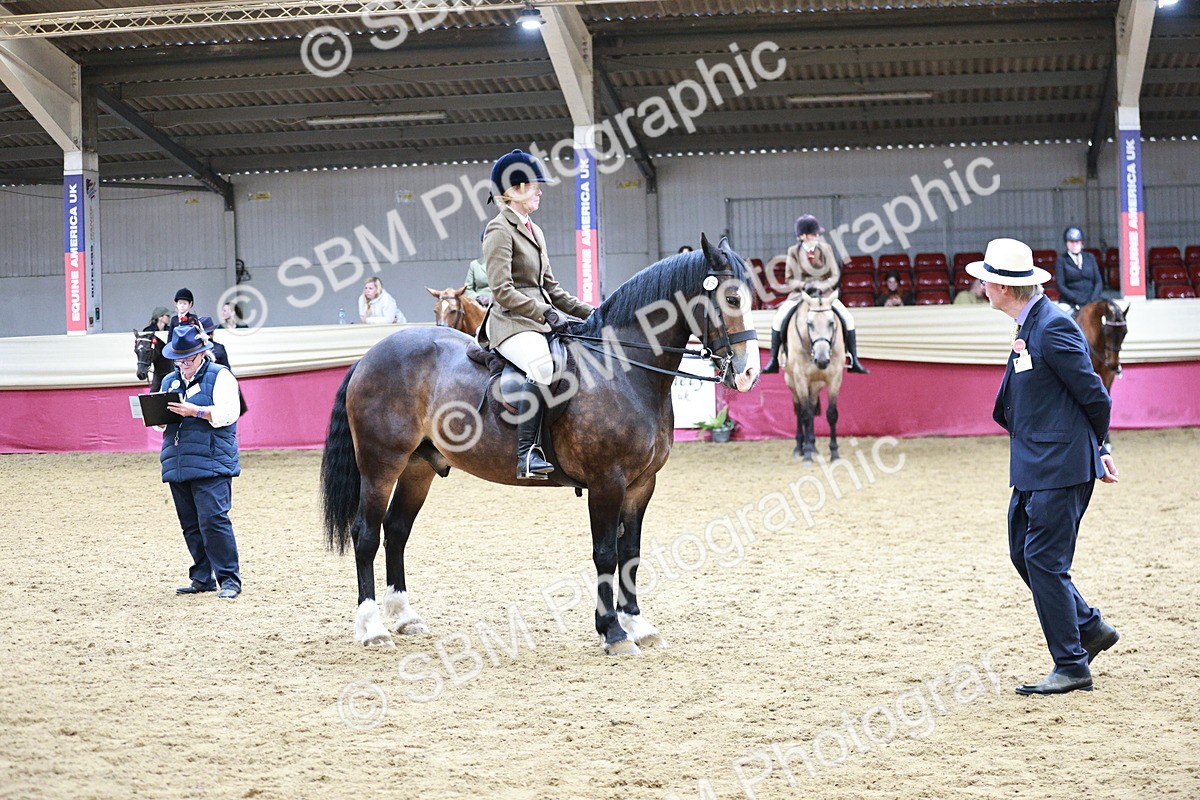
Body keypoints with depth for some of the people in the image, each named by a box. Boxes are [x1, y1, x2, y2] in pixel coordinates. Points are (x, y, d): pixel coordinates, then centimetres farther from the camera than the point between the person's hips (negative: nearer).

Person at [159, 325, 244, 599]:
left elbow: (228, 413, -10)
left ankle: (229, 579, -10)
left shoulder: (219, 376, 1)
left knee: (213, 519, -14)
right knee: (190, 524, 8)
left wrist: (196, 411, -20)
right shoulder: (169, 381, 21)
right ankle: (203, 578, 15)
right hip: (176, 463, 7)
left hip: (211, 462, -7)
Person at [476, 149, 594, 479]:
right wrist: (547, 313, -20)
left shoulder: (534, 231, 22)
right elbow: (502, 291, -15)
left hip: (540, 320, 9)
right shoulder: (500, 230, -6)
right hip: (511, 322, -9)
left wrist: (588, 313, 13)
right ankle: (527, 453, -39)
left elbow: (551, 288, 25)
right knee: (542, 366, -37)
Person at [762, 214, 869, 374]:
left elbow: (835, 275, -2)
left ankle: (854, 361, -7)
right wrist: (803, 285, -22)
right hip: (799, 294, 0)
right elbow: (789, 280, -2)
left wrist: (821, 287, -20)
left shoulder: (826, 249, -2)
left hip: (824, 293, 0)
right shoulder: (793, 252, -4)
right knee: (778, 319, -20)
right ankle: (773, 361, -9)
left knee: (848, 319, -17)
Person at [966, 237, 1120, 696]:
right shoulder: (1029, 325, 13)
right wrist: (1096, 450, 13)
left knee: (1044, 560, -6)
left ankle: (1072, 668, 3)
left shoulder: (1053, 327, -19)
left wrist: (1096, 448, 0)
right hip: (1034, 467, 10)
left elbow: (1094, 395, -15)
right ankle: (1090, 629, 28)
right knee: (1023, 553, 15)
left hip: (1060, 466, -10)